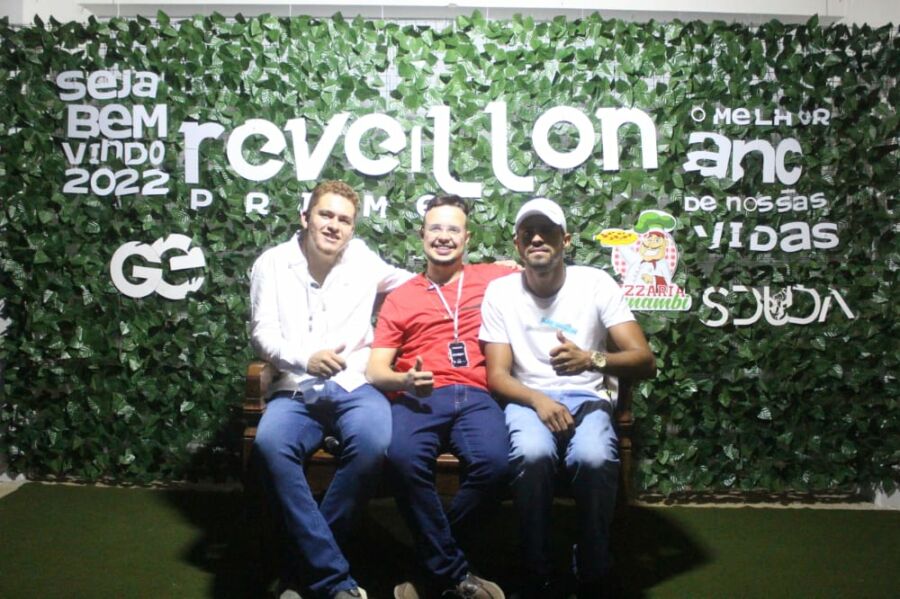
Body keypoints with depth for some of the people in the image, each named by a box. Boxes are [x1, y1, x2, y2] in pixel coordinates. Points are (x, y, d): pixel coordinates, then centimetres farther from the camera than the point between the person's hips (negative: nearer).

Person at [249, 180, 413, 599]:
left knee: (374, 442, -33)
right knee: (270, 444, -34)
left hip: (354, 386, 1)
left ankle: (307, 563, -15)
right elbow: (263, 334, 3)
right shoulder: (272, 263, 10)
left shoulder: (363, 259, 14)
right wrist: (305, 358, -18)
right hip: (294, 391, 0)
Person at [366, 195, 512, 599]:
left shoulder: (492, 278, 20)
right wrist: (405, 380, -11)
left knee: (494, 462, -32)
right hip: (419, 398, 0)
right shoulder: (400, 298, 19)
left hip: (475, 396, 0)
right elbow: (375, 371, 12)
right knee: (403, 458, -34)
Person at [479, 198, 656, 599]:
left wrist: (592, 360, -27)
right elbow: (497, 376, 0)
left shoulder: (596, 283, -1)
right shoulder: (500, 292, 2)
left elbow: (646, 361, -6)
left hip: (586, 398, 0)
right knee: (533, 454, -35)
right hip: (528, 399, 0)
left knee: (594, 458, -34)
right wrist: (538, 400, -21)